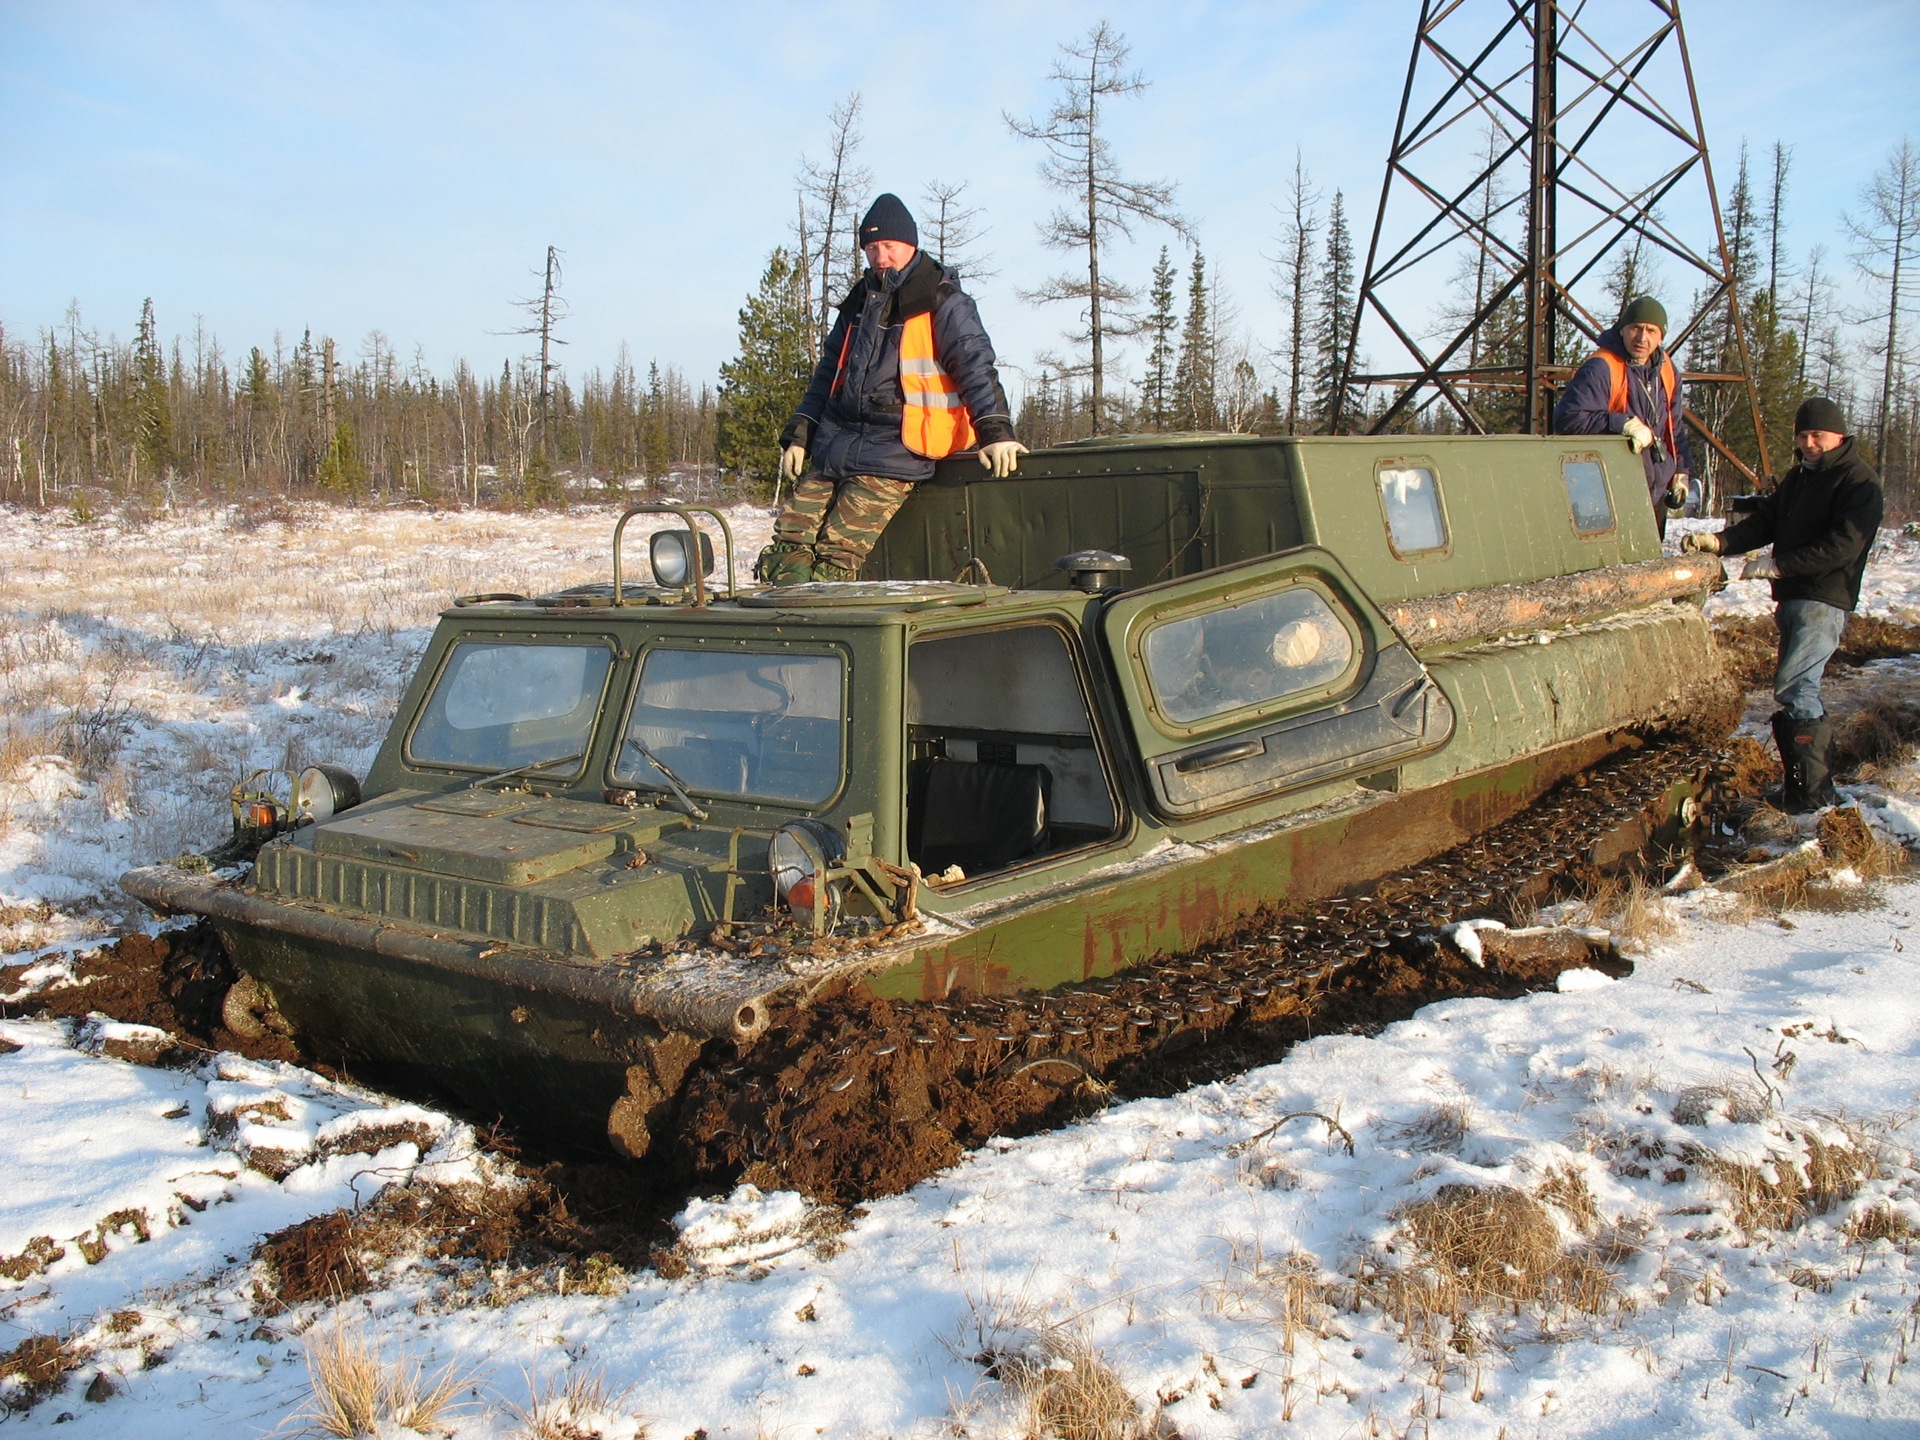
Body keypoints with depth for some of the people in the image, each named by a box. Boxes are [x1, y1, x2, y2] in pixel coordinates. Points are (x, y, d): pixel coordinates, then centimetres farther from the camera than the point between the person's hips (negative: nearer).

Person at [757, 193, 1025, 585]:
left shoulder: (942, 302, -2)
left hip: (895, 448, -7)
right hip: (836, 440, 7)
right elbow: (828, 372, 24)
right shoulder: (861, 300, 19)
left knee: (838, 550, -18)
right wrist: (798, 434, 16)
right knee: (791, 538, -4)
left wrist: (995, 430, -26)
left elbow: (975, 364, -12)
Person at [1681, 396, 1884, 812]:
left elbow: (1843, 546, -18)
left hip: (1824, 601, -9)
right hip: (1792, 598, 9)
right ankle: (1816, 783, 20)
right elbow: (1765, 520, 13)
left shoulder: (1859, 482, -8)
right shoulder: (1799, 477, 19)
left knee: (1793, 687, -18)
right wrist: (1720, 541, -5)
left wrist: (1777, 566, -21)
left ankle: (1814, 793, -15)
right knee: (1801, 688, 12)